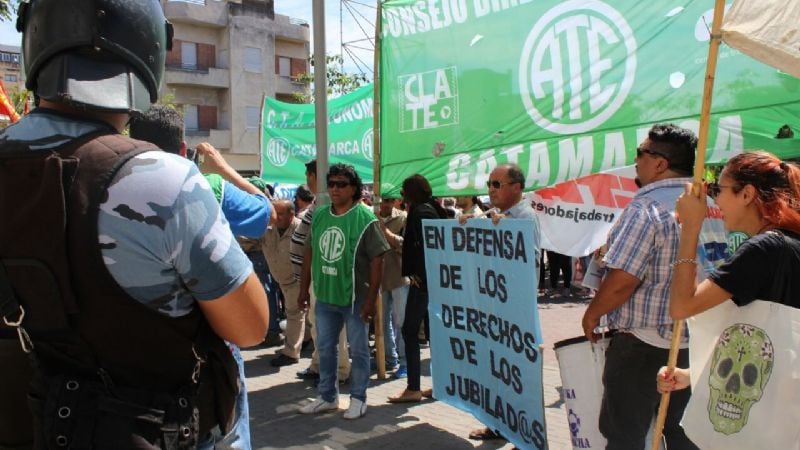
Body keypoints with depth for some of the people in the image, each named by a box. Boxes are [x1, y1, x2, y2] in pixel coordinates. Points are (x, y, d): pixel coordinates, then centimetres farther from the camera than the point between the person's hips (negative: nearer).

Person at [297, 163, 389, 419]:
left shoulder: (365, 218, -13)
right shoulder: (319, 215, 4)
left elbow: (377, 260, -14)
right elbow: (310, 254, 11)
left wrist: (371, 299, -16)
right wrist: (304, 289, 10)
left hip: (355, 298, -5)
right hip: (325, 296, 6)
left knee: (358, 350, 8)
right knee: (325, 349, 16)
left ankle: (358, 399, 22)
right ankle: (328, 397, 31)